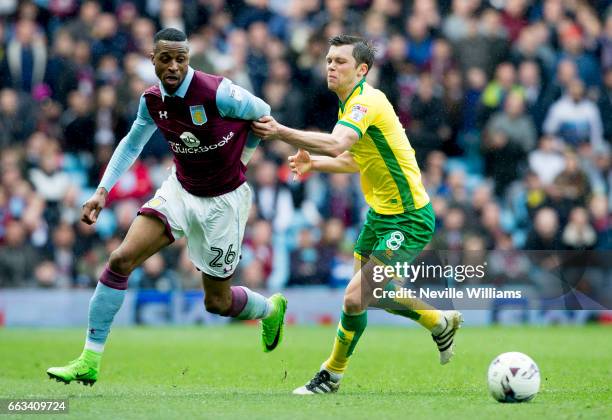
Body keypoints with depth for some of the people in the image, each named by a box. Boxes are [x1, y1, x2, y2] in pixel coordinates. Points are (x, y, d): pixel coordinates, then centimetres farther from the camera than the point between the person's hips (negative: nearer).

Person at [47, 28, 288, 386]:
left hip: (223, 200, -5)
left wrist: (237, 160, 4)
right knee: (121, 259, -14)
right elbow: (132, 143, 13)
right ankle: (89, 362, -9)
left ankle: (270, 309, 42)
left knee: (217, 301, 4)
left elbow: (263, 113, -6)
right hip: (180, 189, 5)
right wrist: (103, 192, 6)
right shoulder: (152, 100, -6)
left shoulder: (217, 93, -24)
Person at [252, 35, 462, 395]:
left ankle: (332, 374, 8)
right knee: (373, 292, 22)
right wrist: (314, 163, 8)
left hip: (409, 219, -10)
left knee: (355, 298, -12)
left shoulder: (368, 101, -22)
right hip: (380, 213, 10)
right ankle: (440, 322, 45)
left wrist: (281, 132, -47)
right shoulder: (350, 104, 9)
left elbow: (337, 144, -41)